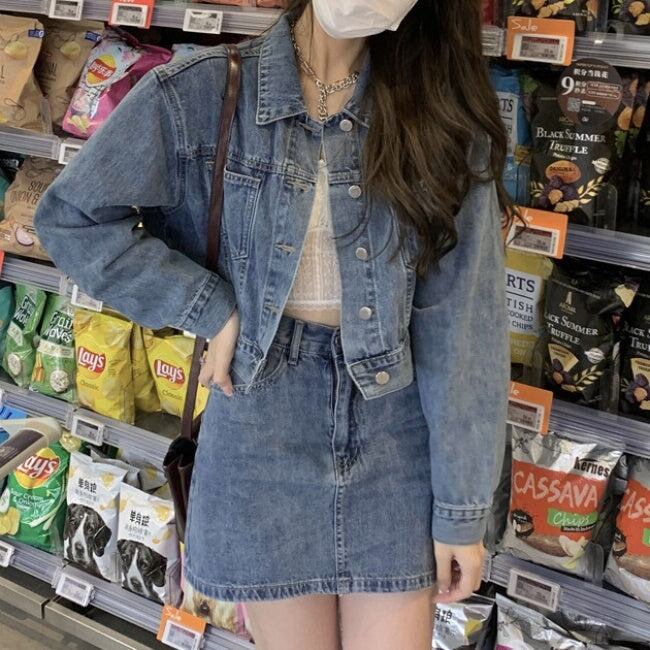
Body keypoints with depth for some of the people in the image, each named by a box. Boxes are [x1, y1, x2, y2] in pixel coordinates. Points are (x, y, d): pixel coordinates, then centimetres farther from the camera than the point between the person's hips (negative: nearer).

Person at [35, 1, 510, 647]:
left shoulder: (439, 109, -5)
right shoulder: (201, 93, -7)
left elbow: (464, 317, -7)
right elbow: (71, 218, 0)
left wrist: (463, 506, -6)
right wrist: (211, 309, -9)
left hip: (396, 436, 1)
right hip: (264, 426, 0)